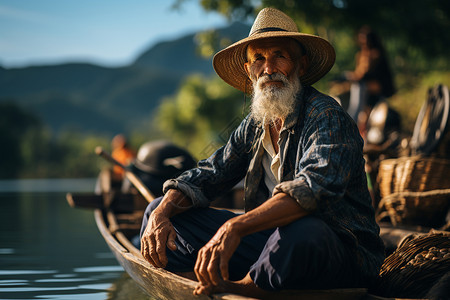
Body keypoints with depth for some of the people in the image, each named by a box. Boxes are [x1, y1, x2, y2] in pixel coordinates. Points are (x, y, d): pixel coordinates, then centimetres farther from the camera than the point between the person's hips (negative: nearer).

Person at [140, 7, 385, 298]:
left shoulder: (325, 116, -14)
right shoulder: (254, 127, 11)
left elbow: (314, 186, -32)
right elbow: (207, 176, 12)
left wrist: (234, 228, -44)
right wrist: (162, 213, -11)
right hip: (270, 239, 7)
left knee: (301, 232, -43)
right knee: (160, 213, 3)